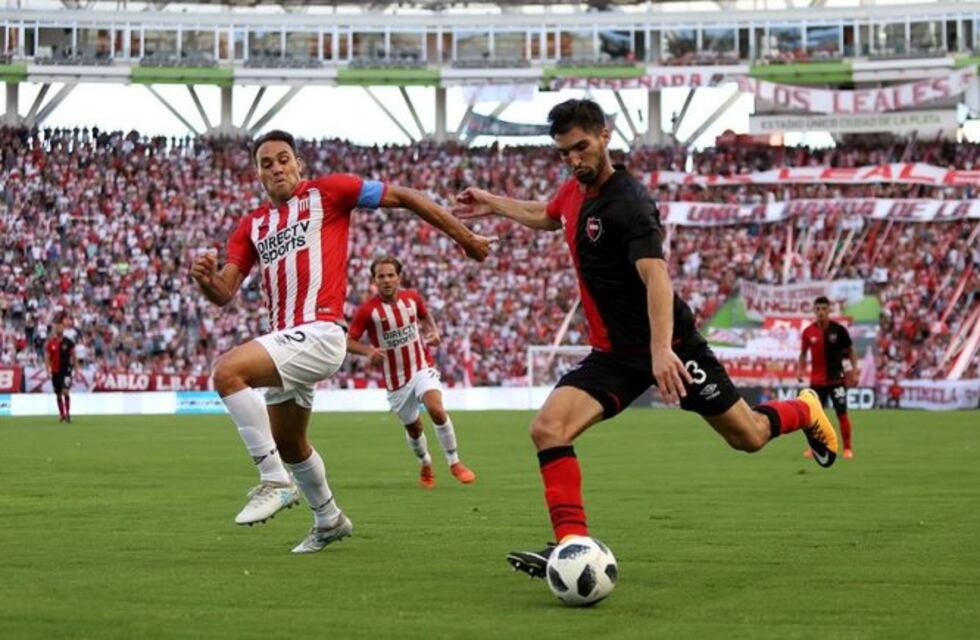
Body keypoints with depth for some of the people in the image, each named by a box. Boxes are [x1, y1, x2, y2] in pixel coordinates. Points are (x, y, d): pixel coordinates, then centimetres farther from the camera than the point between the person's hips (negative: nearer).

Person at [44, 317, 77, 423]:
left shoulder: (68, 342, -1)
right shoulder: (49, 343, 0)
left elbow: (74, 357, 4)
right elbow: (47, 358, 1)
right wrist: (48, 370, -11)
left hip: (66, 370, -2)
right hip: (55, 371, 2)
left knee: (65, 391, -18)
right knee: (58, 394, 9)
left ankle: (68, 413, -13)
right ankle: (61, 414, 20)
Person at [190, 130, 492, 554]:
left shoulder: (326, 192, 1)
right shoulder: (251, 226, 17)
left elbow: (401, 197, 4)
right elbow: (225, 293, 9)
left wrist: (465, 238, 5)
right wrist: (206, 278, -16)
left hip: (318, 332, -8)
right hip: (285, 340, 8)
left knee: (228, 371, -28)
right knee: (287, 443, 22)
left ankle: (275, 482, -21)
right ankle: (328, 519, 46)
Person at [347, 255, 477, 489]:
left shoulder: (412, 298, -3)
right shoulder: (367, 310, -13)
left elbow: (425, 316, 20)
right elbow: (349, 341, -8)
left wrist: (433, 332, 0)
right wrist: (369, 350, -27)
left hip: (422, 368, 0)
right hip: (395, 379, 0)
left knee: (436, 409, -24)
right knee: (413, 427, 11)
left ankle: (454, 463, -11)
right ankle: (425, 465, 41)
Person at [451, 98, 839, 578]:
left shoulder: (628, 202, -22)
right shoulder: (574, 192, 3)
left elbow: (656, 277, -35)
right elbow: (546, 217, 30)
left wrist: (661, 349, -47)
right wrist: (493, 204, 26)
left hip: (668, 347, -6)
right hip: (613, 353, 6)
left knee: (748, 437, 9)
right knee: (547, 429, -17)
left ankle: (805, 412, 43)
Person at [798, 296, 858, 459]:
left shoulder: (839, 330, -7)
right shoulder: (808, 332, -2)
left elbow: (851, 350, 2)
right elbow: (803, 353, 12)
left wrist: (854, 371, -5)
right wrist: (800, 369, -4)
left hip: (837, 378, -2)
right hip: (817, 380, 2)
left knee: (842, 413, -6)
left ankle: (847, 448, 4)